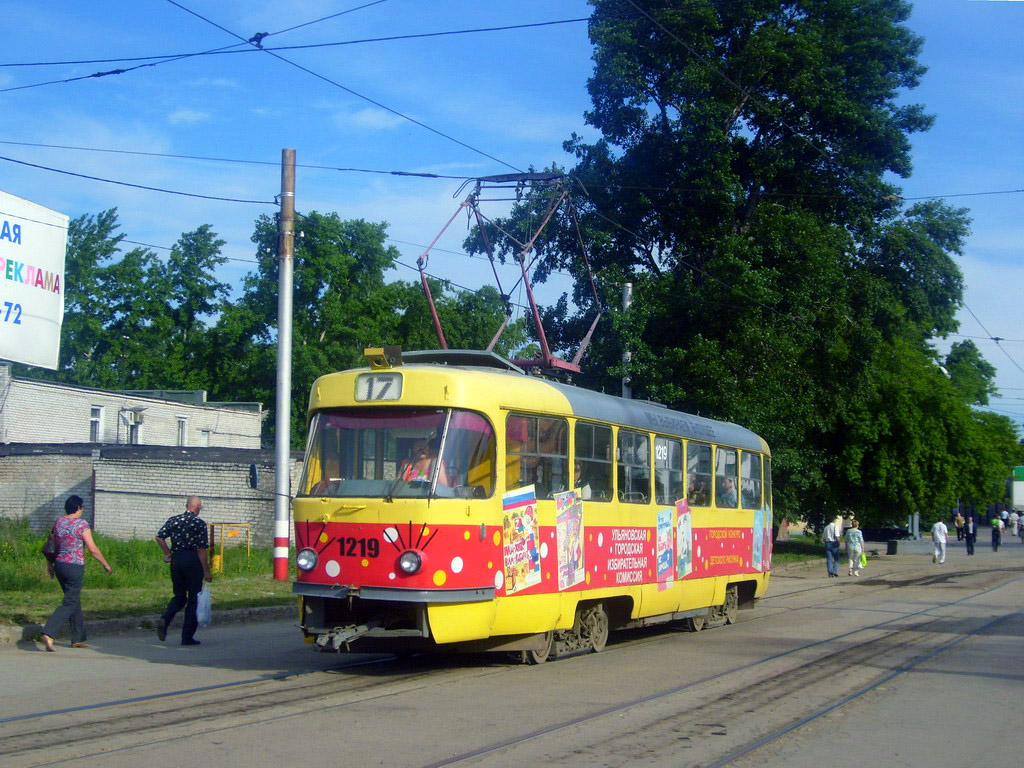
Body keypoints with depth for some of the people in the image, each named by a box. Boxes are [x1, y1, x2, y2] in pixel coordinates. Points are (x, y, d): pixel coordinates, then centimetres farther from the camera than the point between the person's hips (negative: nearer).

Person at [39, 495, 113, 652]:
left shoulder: (58, 522, 6)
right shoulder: (81, 524, -12)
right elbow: (93, 549, -12)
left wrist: (50, 564, 25)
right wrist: (106, 564, -1)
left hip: (59, 565, 7)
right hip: (75, 567, -7)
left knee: (75, 600, 18)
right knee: (70, 603, -4)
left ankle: (78, 639, 24)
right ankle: (48, 634, -19)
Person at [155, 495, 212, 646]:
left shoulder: (174, 520, 7)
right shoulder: (199, 523, -8)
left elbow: (159, 537, 0)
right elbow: (201, 549, -10)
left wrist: (168, 554, 10)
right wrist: (206, 571, -7)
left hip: (176, 560, 5)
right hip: (192, 560, -5)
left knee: (179, 596, 18)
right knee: (193, 599, 5)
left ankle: (165, 619, -9)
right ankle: (187, 637, 5)